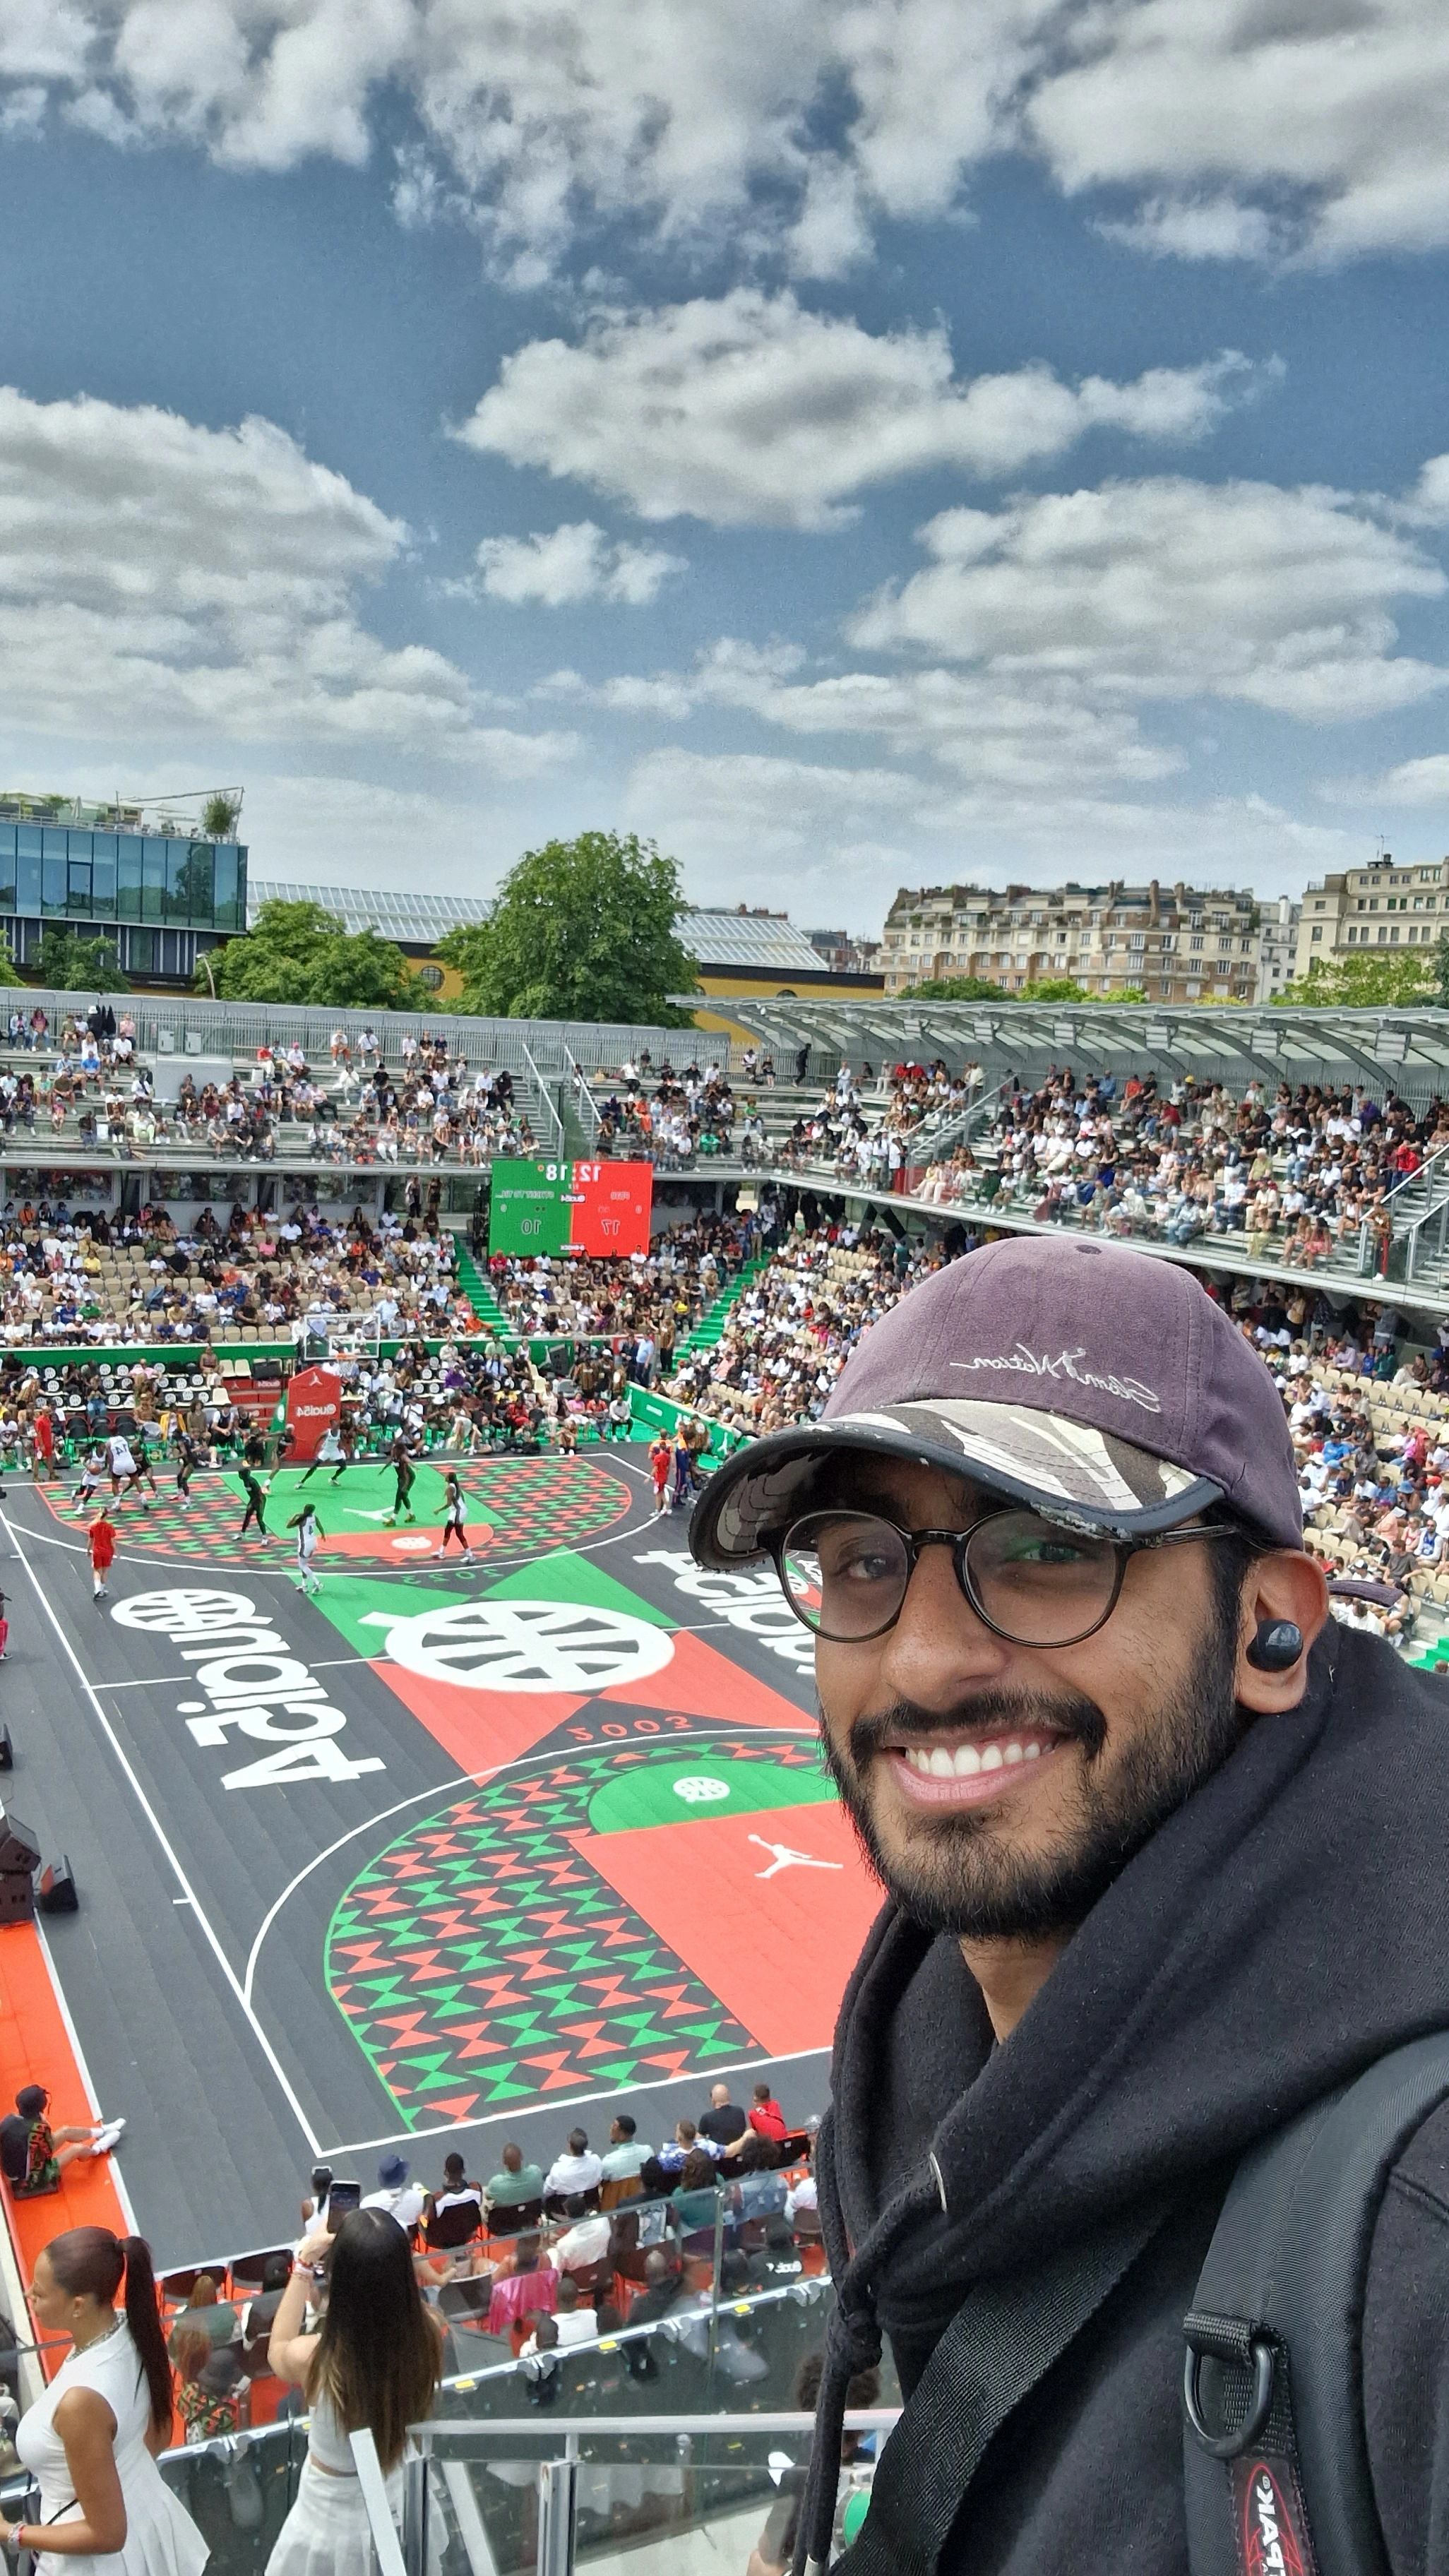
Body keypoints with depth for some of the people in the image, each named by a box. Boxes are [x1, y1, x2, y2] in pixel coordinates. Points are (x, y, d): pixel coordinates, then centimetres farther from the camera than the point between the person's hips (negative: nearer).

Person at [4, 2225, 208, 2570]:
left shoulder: (81, 2400, -37)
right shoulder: (130, 2330, -15)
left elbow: (106, 2535, -25)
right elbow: (158, 2436, 3)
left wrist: (9, 2534, -17)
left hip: (104, 2559, -6)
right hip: (147, 2513, 6)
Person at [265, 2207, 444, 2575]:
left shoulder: (313, 2359, -31)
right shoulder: (427, 2337, -24)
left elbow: (279, 2349, -5)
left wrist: (304, 2263, -2)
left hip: (332, 2529, -3)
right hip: (407, 2515, 3)